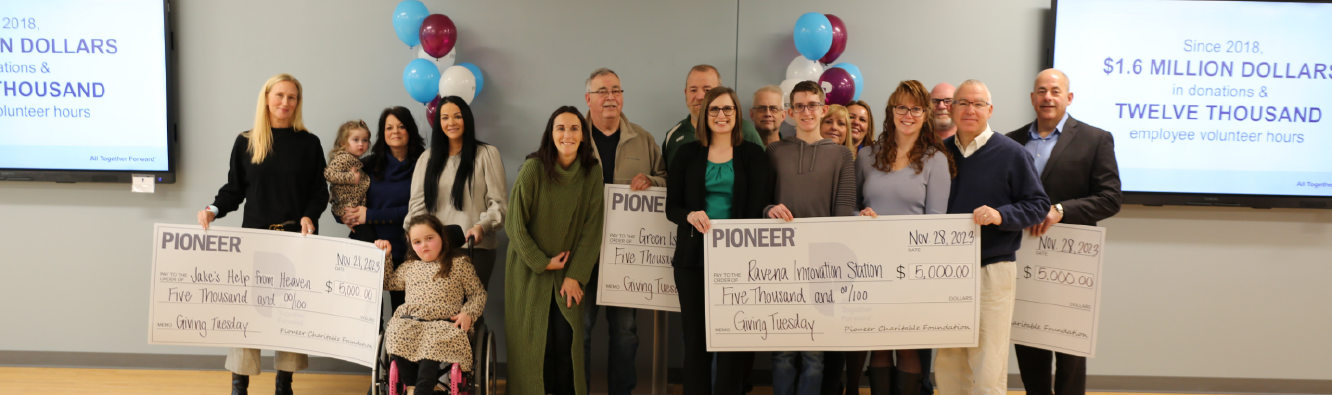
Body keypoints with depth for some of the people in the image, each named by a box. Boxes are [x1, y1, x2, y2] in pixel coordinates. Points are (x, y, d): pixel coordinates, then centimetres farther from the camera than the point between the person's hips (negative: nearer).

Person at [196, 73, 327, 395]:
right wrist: (214, 209, -8)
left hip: (297, 238, 0)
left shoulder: (309, 143, 5)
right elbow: (234, 190, 8)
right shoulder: (246, 142, 7)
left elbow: (319, 192, 4)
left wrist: (309, 216, -12)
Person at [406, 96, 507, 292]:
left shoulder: (487, 154, 2)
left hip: (476, 248, -3)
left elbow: (499, 203, -2)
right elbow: (417, 204, 9)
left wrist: (482, 226, -20)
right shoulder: (427, 158, 15)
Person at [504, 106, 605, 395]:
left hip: (568, 271, 2)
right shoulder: (533, 168, -14)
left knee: (566, 341, -2)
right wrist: (542, 263, -8)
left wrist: (575, 275, -8)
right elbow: (516, 223, -10)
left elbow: (592, 228, -3)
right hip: (530, 270, -2)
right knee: (534, 343, 0)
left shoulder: (592, 172, -5)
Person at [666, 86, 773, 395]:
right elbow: (671, 206, 5)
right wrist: (690, 215, -16)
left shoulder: (753, 155, 4)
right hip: (694, 256, 1)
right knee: (695, 336, 4)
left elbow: (760, 208, 2)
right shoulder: (688, 153, 7)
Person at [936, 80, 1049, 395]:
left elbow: (1038, 204, -2)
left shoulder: (1011, 153, -1)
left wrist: (1001, 215, -19)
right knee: (947, 361, 9)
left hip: (992, 271, -3)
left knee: (988, 367, -1)